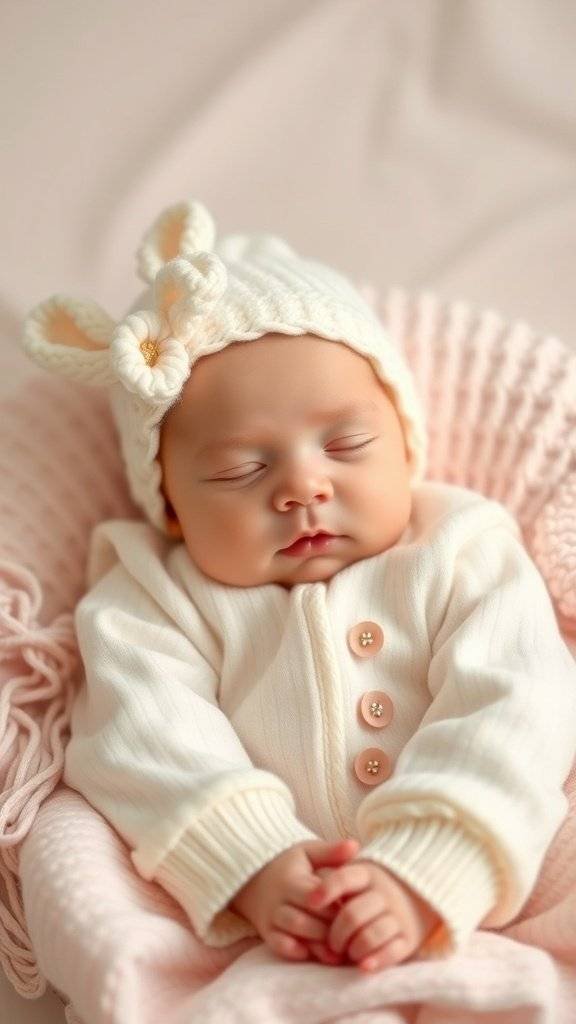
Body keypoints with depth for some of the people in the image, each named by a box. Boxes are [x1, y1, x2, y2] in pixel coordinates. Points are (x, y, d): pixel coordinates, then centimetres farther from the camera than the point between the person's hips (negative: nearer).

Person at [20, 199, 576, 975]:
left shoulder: (463, 556, 6)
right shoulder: (152, 600, 7)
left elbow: (511, 715, -6)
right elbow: (148, 739, -8)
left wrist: (422, 879, -20)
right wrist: (250, 866, -24)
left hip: (472, 911, 2)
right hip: (257, 944, -1)